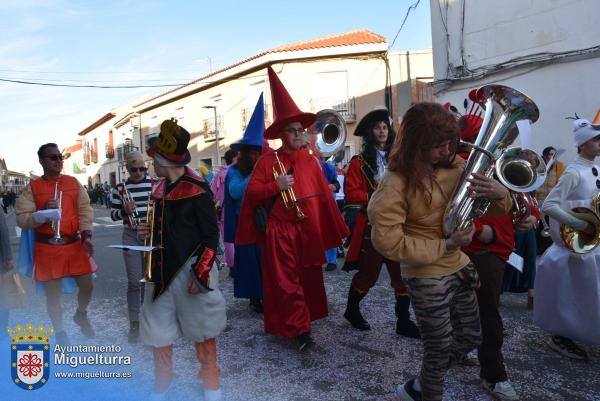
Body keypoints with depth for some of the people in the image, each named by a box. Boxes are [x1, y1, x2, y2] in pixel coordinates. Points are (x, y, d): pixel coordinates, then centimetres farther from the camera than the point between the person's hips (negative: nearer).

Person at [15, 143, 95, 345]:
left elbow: (85, 210, 3)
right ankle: (60, 332, 26)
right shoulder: (32, 187, -2)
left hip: (74, 244, 2)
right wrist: (43, 213, -22)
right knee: (53, 293, 7)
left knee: (87, 285, 6)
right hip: (47, 247, -2)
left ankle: (81, 315, 37)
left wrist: (86, 236, -7)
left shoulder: (74, 183, 5)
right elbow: (21, 219, -5)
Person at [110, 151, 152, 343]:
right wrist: (124, 210, -16)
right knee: (134, 282, 2)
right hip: (131, 236, 0)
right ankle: (134, 324, 13)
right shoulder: (119, 188, 1)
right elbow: (113, 215, 4)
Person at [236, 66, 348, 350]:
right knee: (286, 281, -1)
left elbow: (323, 195, 6)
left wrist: (334, 228, 5)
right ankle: (300, 329, 7)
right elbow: (251, 193, -7)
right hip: (280, 231, -4)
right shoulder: (268, 161, -5)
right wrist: (276, 185, -21)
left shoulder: (310, 161, 5)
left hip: (309, 229, 4)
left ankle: (307, 317, 36)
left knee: (309, 278, 16)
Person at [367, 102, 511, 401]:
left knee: (470, 337, 19)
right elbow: (388, 242, -23)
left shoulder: (454, 165, -3)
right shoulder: (396, 184, -21)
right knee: (440, 349, 7)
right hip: (426, 276, -7)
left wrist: (499, 193, -20)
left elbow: (499, 207, 6)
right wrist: (444, 245, -22)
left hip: (459, 267, 7)